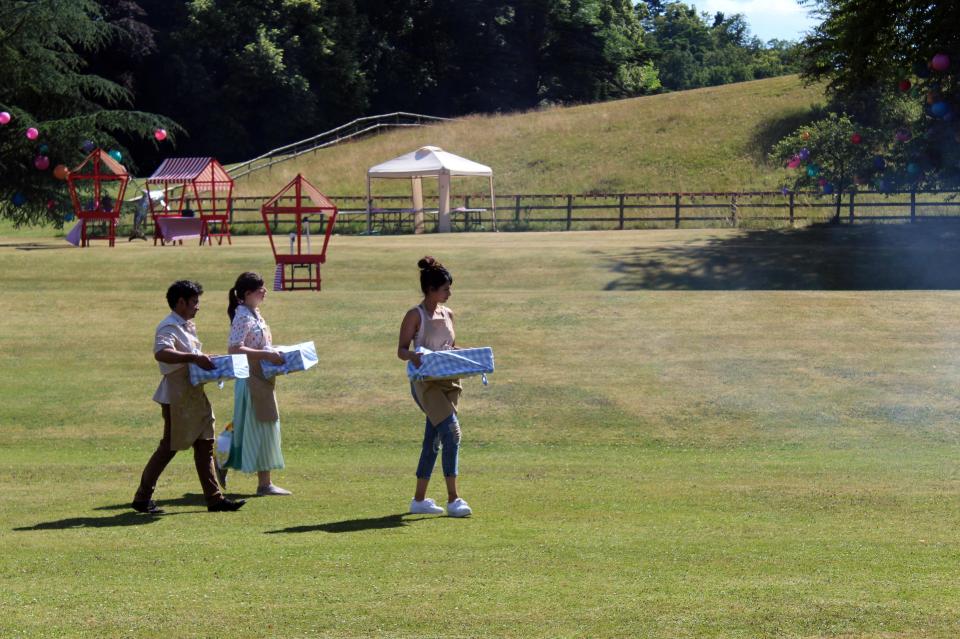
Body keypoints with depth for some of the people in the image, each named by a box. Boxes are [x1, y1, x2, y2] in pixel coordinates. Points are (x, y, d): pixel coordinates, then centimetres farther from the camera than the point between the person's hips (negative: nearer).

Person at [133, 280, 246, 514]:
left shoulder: (187, 326, 15)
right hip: (177, 397, -9)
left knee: (204, 444, 7)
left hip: (195, 395, 9)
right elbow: (161, 353, -36)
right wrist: (194, 358, -40)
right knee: (169, 446, -2)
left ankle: (214, 498, 10)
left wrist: (205, 360, 14)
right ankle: (142, 497, 9)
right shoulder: (169, 327, -16)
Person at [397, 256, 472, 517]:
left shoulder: (448, 314, 13)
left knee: (433, 439, 10)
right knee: (451, 432, -19)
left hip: (448, 380, 7)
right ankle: (453, 499, -17)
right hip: (425, 381, -7)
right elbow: (401, 350, -5)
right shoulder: (415, 315, -5)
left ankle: (419, 500, 19)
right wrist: (413, 355, -27)